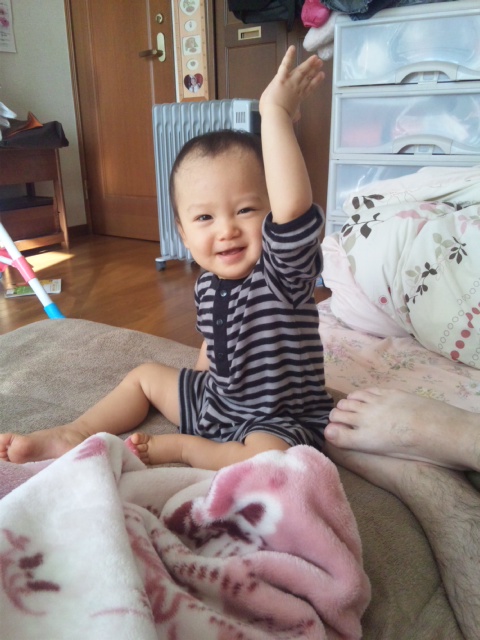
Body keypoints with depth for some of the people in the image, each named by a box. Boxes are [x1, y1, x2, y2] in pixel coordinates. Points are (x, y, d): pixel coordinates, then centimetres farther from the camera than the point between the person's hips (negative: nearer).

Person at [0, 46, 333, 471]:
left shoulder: (282, 273, -28)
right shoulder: (208, 285, -5)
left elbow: (293, 210, -50)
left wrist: (276, 112, -49)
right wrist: (202, 378, 12)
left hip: (280, 420, -7)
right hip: (217, 399, 7)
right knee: (146, 376, 17)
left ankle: (179, 446, -14)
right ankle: (74, 435, 15)